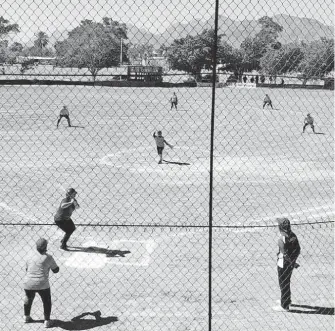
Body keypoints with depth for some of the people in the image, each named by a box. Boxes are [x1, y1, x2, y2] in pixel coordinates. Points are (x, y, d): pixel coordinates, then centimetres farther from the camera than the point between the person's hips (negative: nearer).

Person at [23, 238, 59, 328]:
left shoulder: (30, 256, 4)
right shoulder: (48, 257, -8)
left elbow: (27, 269, 15)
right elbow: (55, 270, 2)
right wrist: (51, 263, 19)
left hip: (28, 284, 4)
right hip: (42, 284, -4)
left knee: (28, 298, 29)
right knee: (47, 301, 16)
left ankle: (26, 317, 41)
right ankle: (47, 321, 15)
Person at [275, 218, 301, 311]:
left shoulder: (281, 239, -24)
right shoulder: (293, 236, -2)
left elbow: (285, 254, -26)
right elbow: (298, 250, 4)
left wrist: (293, 262, -17)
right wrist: (293, 260, 10)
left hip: (283, 264, -8)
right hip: (290, 264, 8)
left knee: (283, 284, 5)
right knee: (287, 282, 26)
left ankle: (285, 306, 14)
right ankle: (287, 300, 43)